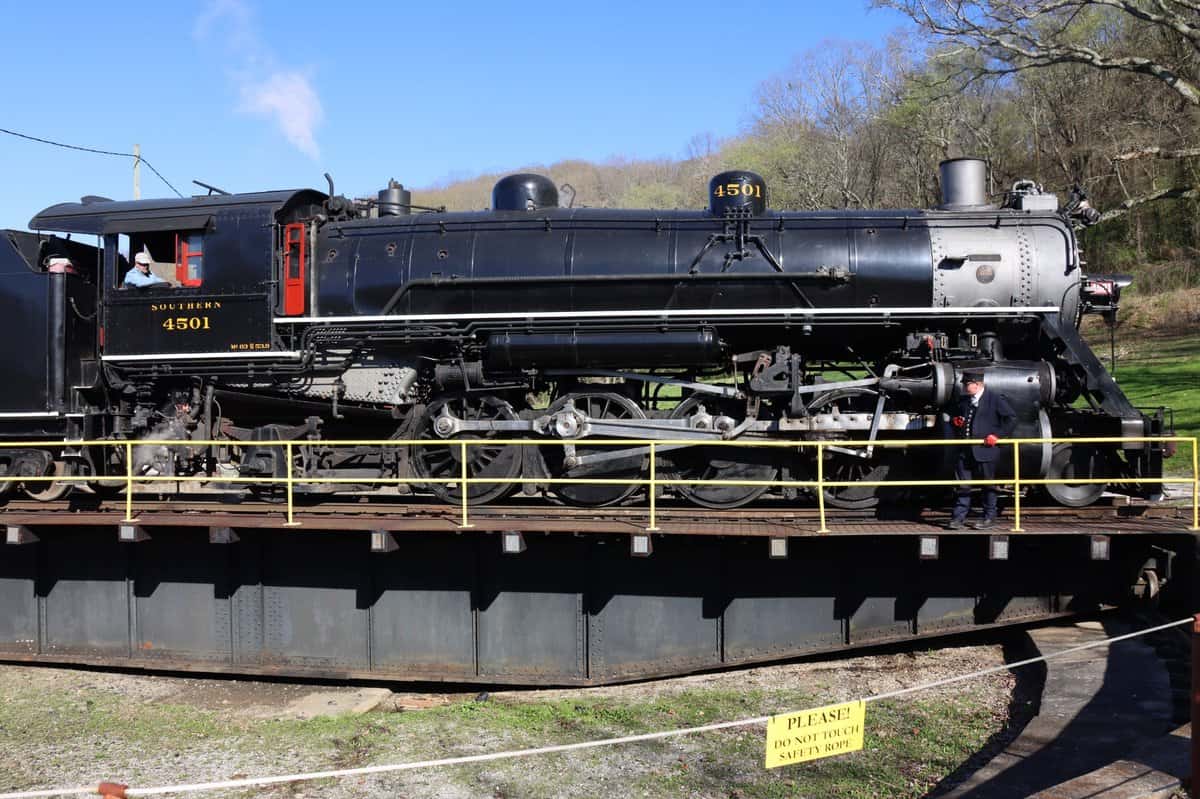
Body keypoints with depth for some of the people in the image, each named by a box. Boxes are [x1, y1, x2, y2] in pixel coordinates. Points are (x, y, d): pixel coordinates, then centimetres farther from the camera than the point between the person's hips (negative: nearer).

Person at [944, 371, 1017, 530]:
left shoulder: (995, 399, -5)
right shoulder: (962, 400, 12)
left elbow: (1011, 418, -6)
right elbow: (954, 417, 27)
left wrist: (998, 435, -11)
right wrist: (954, 421, 3)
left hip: (985, 449, -5)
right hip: (964, 450, 5)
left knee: (988, 485, 7)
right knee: (962, 485, 4)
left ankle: (989, 518, 18)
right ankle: (959, 517, 8)